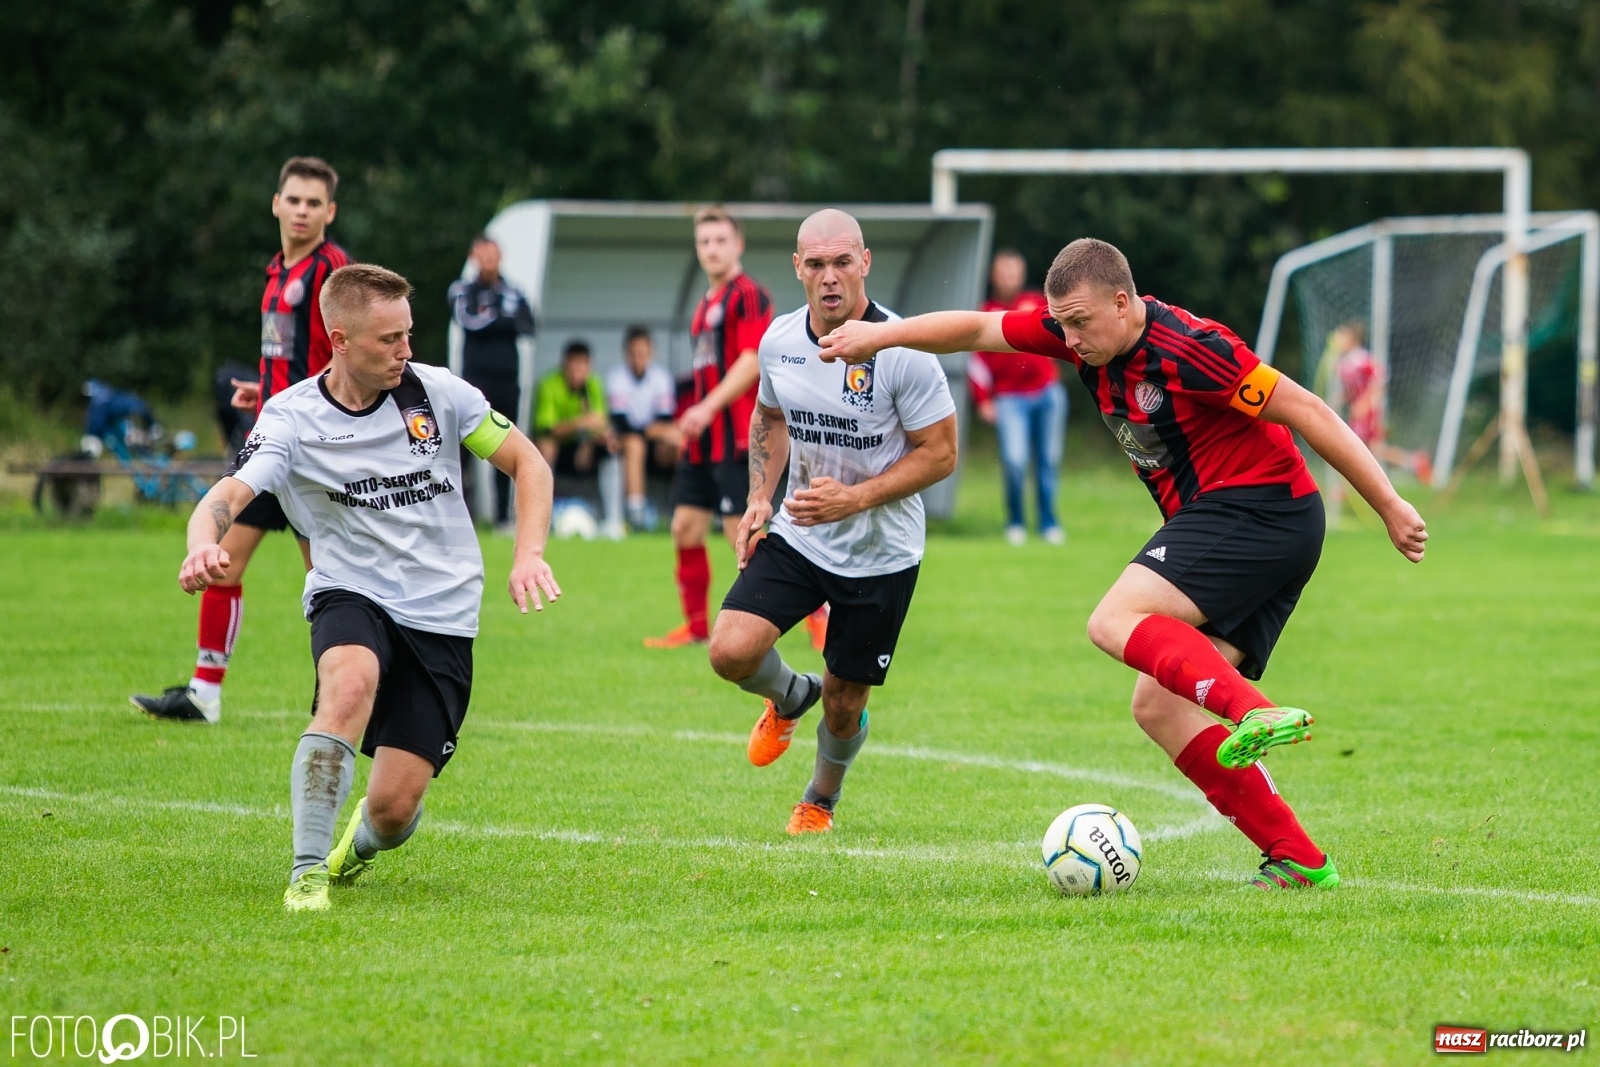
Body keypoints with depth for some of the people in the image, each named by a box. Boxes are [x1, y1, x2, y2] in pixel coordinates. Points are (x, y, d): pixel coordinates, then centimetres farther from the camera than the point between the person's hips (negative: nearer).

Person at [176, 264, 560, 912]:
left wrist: (528, 554, -9)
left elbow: (528, 462, 6)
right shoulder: (292, 418, -9)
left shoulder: (437, 392, -4)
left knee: (395, 808, -7)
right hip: (351, 596, -1)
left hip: (441, 616, 1)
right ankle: (307, 873, -31)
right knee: (351, 683, -38)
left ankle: (363, 841, 34)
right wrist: (203, 544, -46)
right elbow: (226, 497, -22)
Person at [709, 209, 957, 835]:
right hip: (797, 539, 3)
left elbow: (939, 454, -14)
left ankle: (820, 801, 39)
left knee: (844, 706, 6)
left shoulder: (902, 352, -19)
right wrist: (759, 497, 2)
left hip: (881, 555, -3)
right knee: (731, 651, -18)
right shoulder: (779, 341, -4)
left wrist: (855, 498, -24)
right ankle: (792, 698, 19)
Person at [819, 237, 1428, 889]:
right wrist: (882, 335, 3)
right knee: (1157, 706, 0)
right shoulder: (1082, 331, 5)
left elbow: (1305, 411, -16)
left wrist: (1389, 506, -14)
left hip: (1257, 509, -9)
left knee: (1116, 622, -21)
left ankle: (1257, 714, -39)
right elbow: (977, 329, 15)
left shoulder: (1187, 348, -18)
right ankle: (1297, 860, -5)